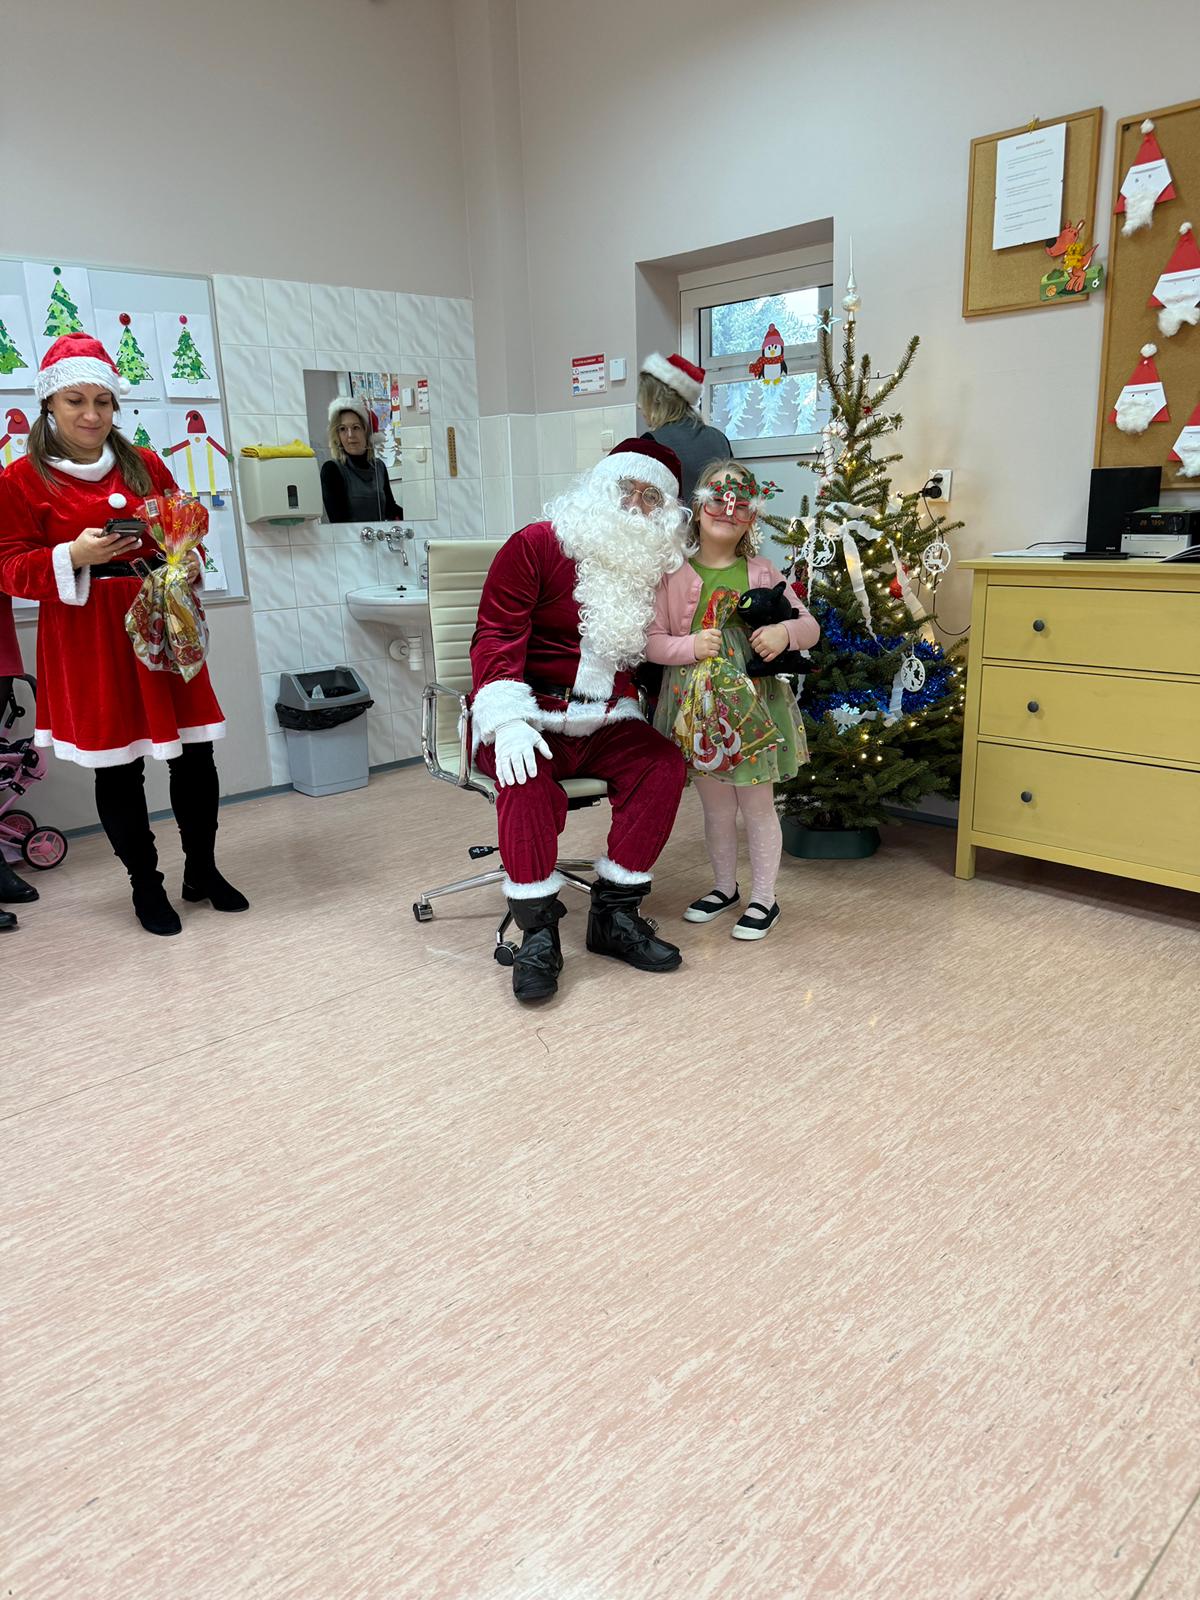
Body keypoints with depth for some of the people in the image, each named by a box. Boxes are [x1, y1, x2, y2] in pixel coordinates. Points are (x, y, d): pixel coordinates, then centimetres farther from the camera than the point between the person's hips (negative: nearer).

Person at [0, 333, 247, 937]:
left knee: (195, 751, 4)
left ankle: (202, 870, 24)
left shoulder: (145, 465, 10)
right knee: (116, 765, 3)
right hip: (88, 639, -3)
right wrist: (73, 556, -21)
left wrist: (188, 562, -7)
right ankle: (146, 886, 19)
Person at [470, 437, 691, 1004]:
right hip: (531, 715, -4)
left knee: (663, 762, -20)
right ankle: (538, 929, -23)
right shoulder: (537, 544, -4)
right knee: (527, 777, -34)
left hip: (603, 721, 5)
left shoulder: (655, 566, 12)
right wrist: (507, 720, -26)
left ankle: (614, 913, -12)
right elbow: (497, 633, -12)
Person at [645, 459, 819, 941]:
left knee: (757, 805, 7)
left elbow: (810, 625, 5)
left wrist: (785, 633, -17)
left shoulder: (761, 574, 1)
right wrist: (691, 646, -22)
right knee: (715, 807, 14)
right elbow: (651, 641, -4)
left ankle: (764, 899, 21)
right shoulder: (674, 575, -2)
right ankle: (724, 887, 33)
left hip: (753, 704, 0)